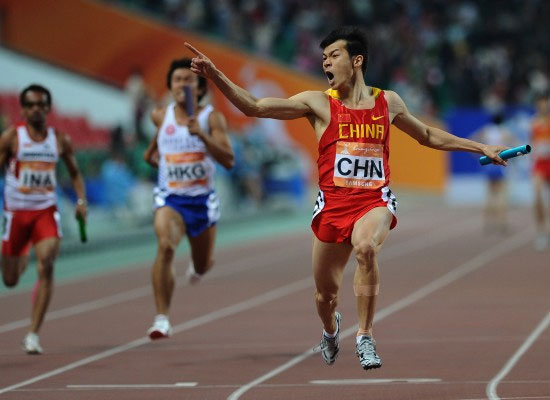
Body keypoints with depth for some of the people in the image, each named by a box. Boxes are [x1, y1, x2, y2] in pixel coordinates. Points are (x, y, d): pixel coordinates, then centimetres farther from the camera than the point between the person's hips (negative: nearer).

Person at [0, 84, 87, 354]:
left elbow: (74, 172, 15)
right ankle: (22, 258, 51)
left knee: (46, 267, -19)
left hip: (46, 211, 1)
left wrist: (81, 200, 1)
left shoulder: (60, 140, 3)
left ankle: (33, 334, -15)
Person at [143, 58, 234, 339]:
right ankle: (162, 318, -30)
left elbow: (228, 160, -19)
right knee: (165, 246, -29)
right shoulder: (160, 116, 0)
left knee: (203, 265, 16)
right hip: (169, 198, 0)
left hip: (202, 200, 0)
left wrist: (201, 135, -29)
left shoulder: (211, 118, -8)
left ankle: (197, 267, 58)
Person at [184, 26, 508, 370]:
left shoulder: (388, 102, 7)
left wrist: (480, 147, 23)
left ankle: (365, 338, -22)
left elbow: (428, 136, 24)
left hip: (375, 202, -1)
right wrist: (214, 74, -16)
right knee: (326, 294, 8)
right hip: (333, 203, 1)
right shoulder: (318, 103, 1)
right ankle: (331, 329, 46)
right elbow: (254, 107, -4)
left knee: (366, 247, -35)